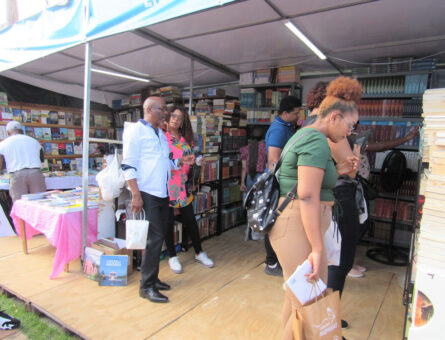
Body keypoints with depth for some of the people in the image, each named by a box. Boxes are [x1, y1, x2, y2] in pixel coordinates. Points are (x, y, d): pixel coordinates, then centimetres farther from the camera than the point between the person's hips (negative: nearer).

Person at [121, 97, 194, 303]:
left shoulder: (160, 134, 19)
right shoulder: (135, 130, -7)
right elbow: (128, 165, -14)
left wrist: (181, 162, 6)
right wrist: (136, 194, -19)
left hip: (162, 193, 8)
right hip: (147, 193, -8)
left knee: (159, 237, 12)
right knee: (154, 238, -7)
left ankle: (153, 278, 26)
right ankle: (146, 286, 6)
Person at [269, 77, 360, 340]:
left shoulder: (305, 134, 18)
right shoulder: (317, 141, -14)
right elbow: (307, 196, -23)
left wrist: (338, 170, 15)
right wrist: (318, 248, -22)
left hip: (291, 222, 11)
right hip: (298, 228, -11)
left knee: (296, 299, 21)